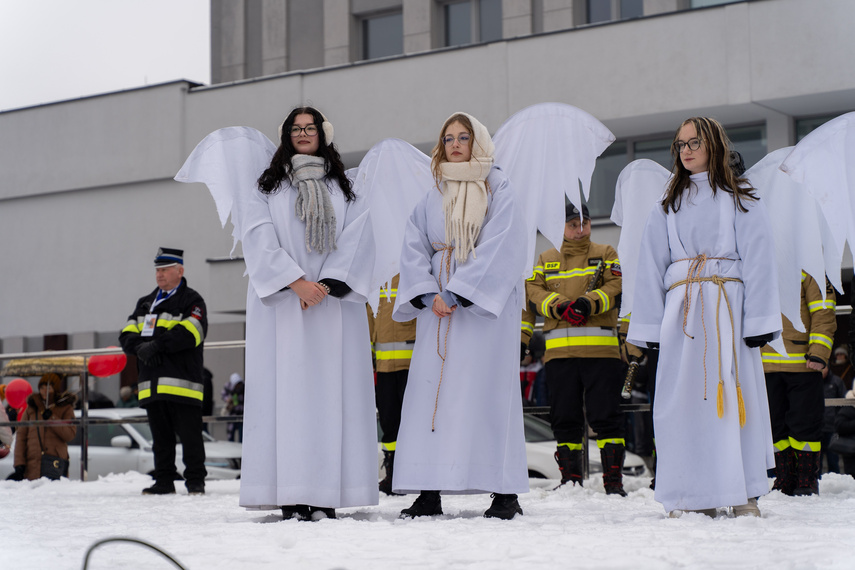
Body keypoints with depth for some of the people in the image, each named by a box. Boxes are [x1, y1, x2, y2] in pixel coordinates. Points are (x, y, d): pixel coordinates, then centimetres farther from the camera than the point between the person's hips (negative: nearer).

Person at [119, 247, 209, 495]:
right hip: (152, 384, 6)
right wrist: (140, 348, -9)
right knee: (160, 437, 11)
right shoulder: (145, 303, 23)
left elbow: (189, 333, -15)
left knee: (189, 435, -4)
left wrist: (157, 345, -19)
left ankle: (195, 481, 4)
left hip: (182, 384, -6)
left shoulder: (192, 301, 2)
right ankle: (164, 481, 17)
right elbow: (127, 335, 13)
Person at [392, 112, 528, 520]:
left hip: (486, 305, -4)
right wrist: (429, 295, -10)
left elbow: (499, 249, -9)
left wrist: (458, 293, -17)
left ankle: (505, 493, -4)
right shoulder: (431, 199, 16)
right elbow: (413, 250, 7)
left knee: (488, 389, -7)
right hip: (437, 306, 4)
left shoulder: (499, 190, 3)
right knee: (432, 390, -3)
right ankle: (429, 492, -2)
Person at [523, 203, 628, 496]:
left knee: (605, 415, -5)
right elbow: (533, 291, 5)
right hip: (559, 350, 3)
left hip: (601, 350, -3)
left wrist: (589, 303, -18)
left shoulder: (605, 254, 11)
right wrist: (560, 306, -12)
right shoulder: (546, 260, 18)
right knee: (564, 417, 7)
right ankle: (571, 479, 16)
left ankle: (613, 480, 0)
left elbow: (618, 288, -2)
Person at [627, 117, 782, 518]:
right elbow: (651, 269, 14)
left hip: (728, 308, -3)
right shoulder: (667, 208, 19)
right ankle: (695, 497, 2)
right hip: (681, 311, 3)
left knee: (734, 392, -6)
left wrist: (758, 320, -10)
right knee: (684, 398, -3)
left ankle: (743, 493, 1)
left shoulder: (740, 200, 9)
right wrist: (649, 328, 5)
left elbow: (758, 262, 1)